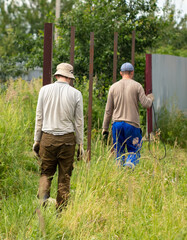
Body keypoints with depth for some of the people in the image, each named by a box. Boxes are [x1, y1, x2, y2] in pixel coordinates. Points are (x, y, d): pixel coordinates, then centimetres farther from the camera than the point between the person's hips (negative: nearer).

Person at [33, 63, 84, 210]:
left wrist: (37, 139, 11)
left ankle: (43, 196, -16)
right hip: (67, 139, -1)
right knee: (65, 177, 8)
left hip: (47, 138, 1)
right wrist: (80, 144, 8)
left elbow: (39, 117, 4)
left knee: (46, 173, 12)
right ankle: (61, 211, 11)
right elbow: (79, 121, 1)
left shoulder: (44, 90, 2)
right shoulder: (76, 94, -2)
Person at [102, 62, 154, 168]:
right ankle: (129, 165, -24)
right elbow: (146, 104, -5)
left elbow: (108, 110, 8)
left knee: (119, 153, 11)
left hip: (117, 124, 3)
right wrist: (151, 98, 18)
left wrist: (105, 128, 13)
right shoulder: (137, 86, -1)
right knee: (134, 151, 3)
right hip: (132, 124, -3)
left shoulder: (114, 87, 7)